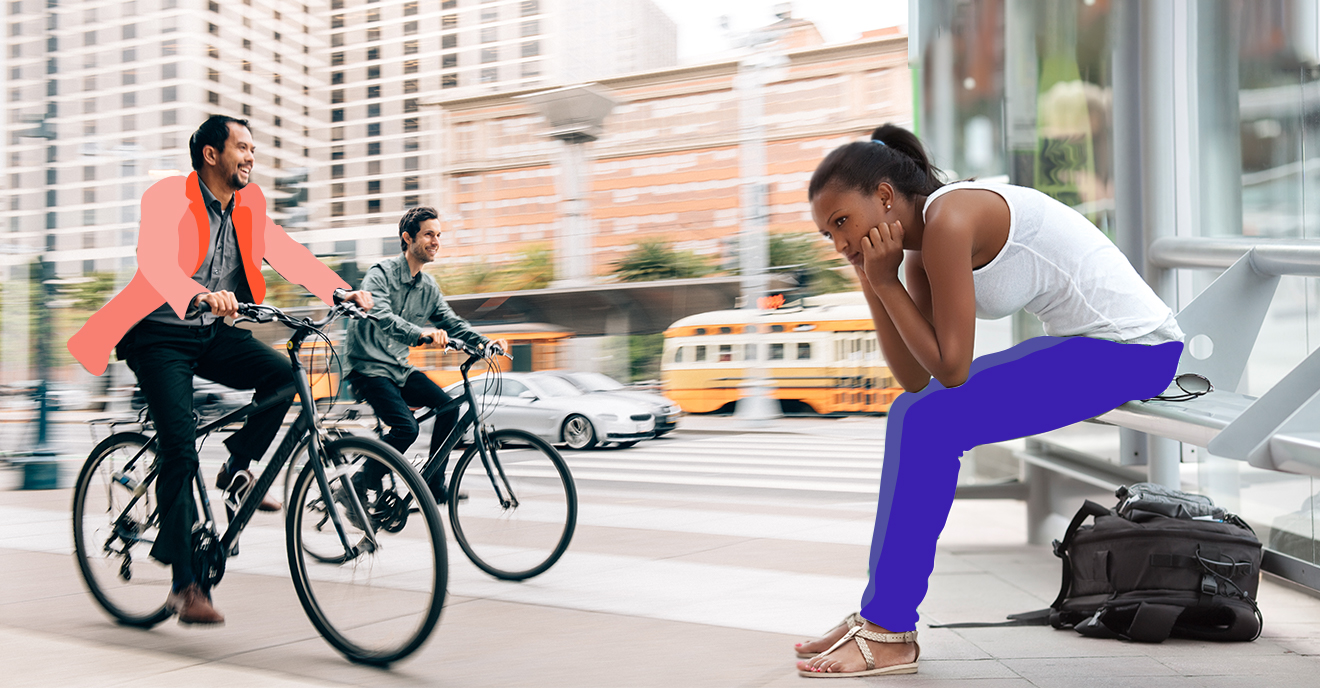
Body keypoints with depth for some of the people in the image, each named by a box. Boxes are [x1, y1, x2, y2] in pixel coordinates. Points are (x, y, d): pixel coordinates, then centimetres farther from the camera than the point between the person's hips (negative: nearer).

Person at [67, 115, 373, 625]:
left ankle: (236, 470, 2)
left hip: (214, 333, 6)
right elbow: (154, 261, -32)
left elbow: (286, 253, -3)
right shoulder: (168, 196, -15)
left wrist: (341, 290, -19)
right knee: (180, 452, -13)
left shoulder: (248, 204, 5)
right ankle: (185, 585, -4)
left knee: (281, 373, -22)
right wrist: (202, 296, -52)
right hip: (161, 336, -6)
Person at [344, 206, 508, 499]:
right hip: (369, 367, -7)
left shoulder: (429, 287, 9)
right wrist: (421, 333, -47)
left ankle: (433, 484, -1)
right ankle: (357, 488, -6)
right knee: (405, 427, -23)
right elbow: (380, 316, -30)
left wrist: (486, 343, -9)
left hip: (399, 368, 7)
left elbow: (452, 322, 9)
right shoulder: (381, 273, -13)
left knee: (447, 405, -11)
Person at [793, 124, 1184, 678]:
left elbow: (951, 367, -22)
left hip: (1132, 347, -10)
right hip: (1082, 343, 10)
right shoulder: (922, 248, 6)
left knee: (930, 423, -18)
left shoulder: (950, 217, -21)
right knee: (914, 413, 7)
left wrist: (885, 280, -15)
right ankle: (880, 614, 10)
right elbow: (916, 378, 0)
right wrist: (871, 282, -6)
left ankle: (889, 634, -8)